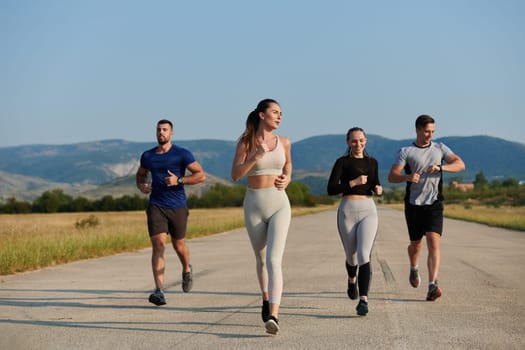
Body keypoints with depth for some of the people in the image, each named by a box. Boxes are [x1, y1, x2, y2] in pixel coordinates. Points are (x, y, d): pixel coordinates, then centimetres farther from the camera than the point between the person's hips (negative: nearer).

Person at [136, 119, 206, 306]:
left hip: (177, 206, -1)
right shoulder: (147, 156, 8)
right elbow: (140, 174, 26)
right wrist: (141, 185, 3)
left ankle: (187, 270, 48)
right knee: (158, 245, -14)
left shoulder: (182, 154, -3)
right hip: (156, 206, 1)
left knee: (178, 244, 13)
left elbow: (201, 175, -7)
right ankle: (159, 291, -20)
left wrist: (179, 180, -18)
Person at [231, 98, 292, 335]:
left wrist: (287, 179, 4)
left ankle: (273, 317, -26)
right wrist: (257, 156, -20)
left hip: (279, 205, 0)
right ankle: (267, 300, 44)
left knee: (274, 261, -17)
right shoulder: (245, 142, -2)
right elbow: (235, 175, -10)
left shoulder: (283, 142, 4)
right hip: (254, 206, 1)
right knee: (261, 259, 17)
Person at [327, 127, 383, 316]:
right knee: (351, 256, 13)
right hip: (347, 210, -1)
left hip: (368, 210, 1)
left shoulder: (372, 162, 13)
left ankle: (363, 299, -23)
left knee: (364, 255, -18)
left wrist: (378, 189, 2)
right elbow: (331, 189, -7)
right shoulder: (342, 162, 1)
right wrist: (354, 182, -15)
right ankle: (352, 279, 48)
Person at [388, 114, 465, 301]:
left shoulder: (440, 148, 9)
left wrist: (440, 167, -17)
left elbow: (460, 165, 0)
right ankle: (414, 269, 46)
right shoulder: (406, 151, 0)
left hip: (434, 204, 0)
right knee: (416, 244, 12)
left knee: (434, 243, -16)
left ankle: (432, 286, -23)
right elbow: (392, 176, -8)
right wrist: (407, 177, -30)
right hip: (414, 205, 0)